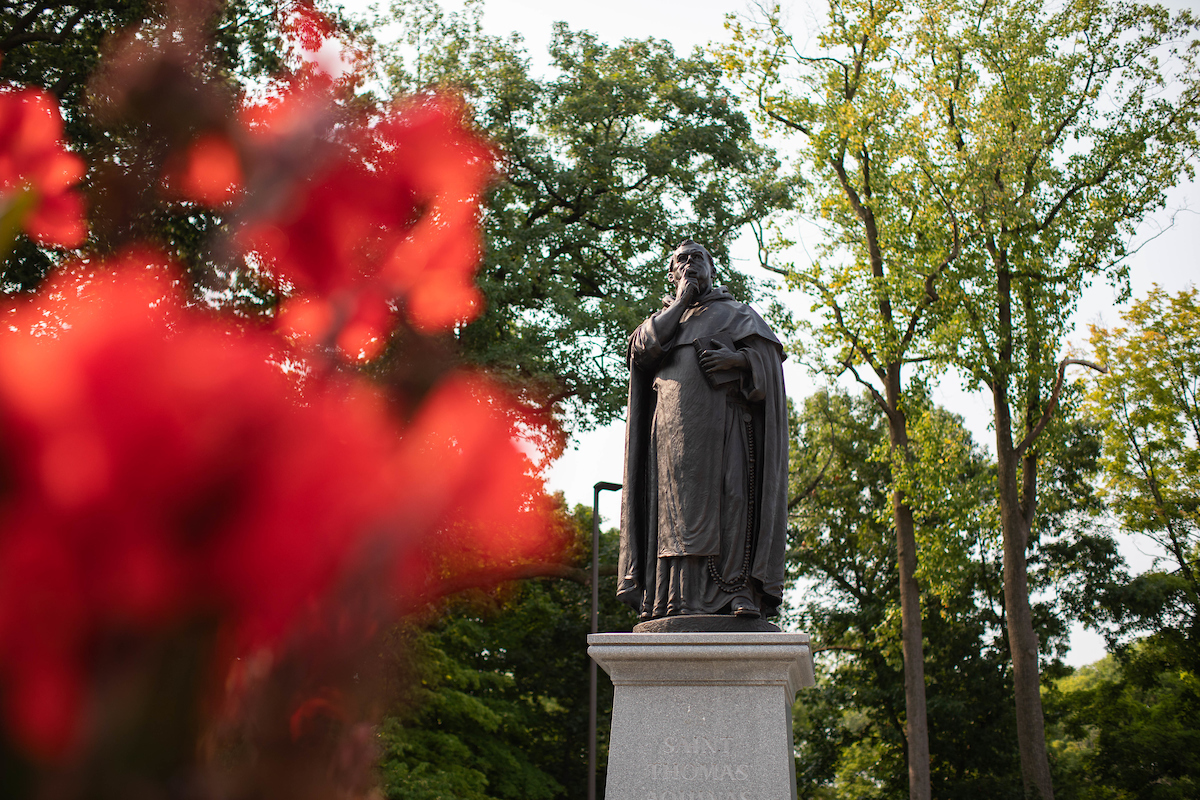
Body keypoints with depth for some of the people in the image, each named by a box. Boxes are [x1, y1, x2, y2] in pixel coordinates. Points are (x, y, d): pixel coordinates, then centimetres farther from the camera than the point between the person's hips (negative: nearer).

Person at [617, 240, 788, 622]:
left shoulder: (735, 313, 23)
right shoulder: (665, 317, 28)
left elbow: (769, 354, 8)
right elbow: (641, 348, 6)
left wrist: (738, 358, -12)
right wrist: (681, 303, 7)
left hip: (721, 416, -2)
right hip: (675, 424, 2)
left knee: (728, 499, -14)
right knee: (679, 504, -10)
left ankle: (739, 593, -19)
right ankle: (685, 598, -15)